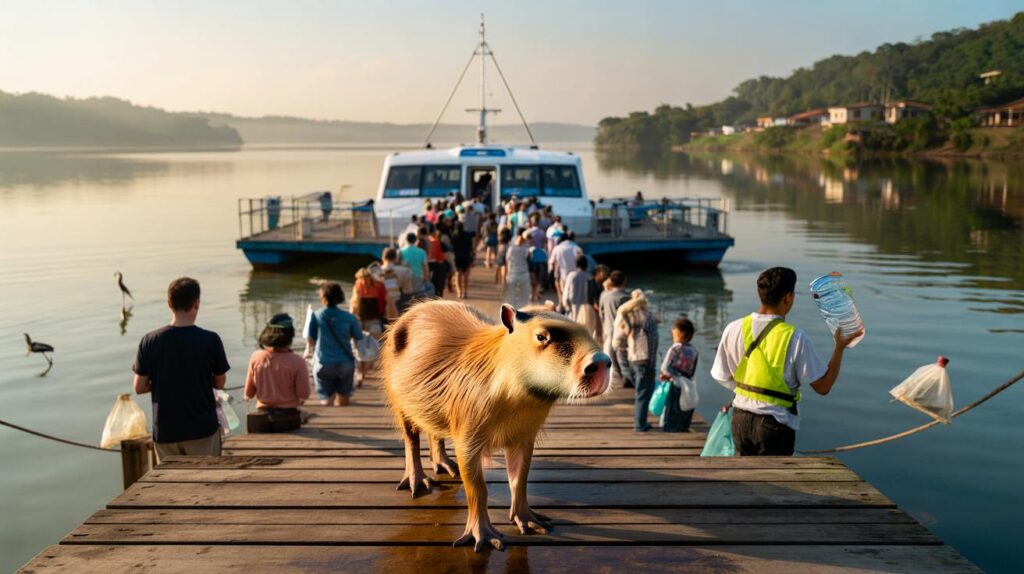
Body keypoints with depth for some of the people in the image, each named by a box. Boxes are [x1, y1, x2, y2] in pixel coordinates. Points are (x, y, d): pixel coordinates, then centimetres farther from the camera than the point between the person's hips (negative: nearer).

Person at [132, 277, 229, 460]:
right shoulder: (210, 340, -12)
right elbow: (219, 383, -2)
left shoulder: (149, 341, -5)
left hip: (165, 431, 2)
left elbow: (140, 387, -1)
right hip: (202, 428, -2)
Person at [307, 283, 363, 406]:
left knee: (326, 402, 2)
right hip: (345, 363, 1)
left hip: (323, 364, -1)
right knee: (343, 403, 15)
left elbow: (310, 342, -1)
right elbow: (359, 338, 1)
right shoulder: (349, 317, -5)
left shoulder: (316, 315, -5)